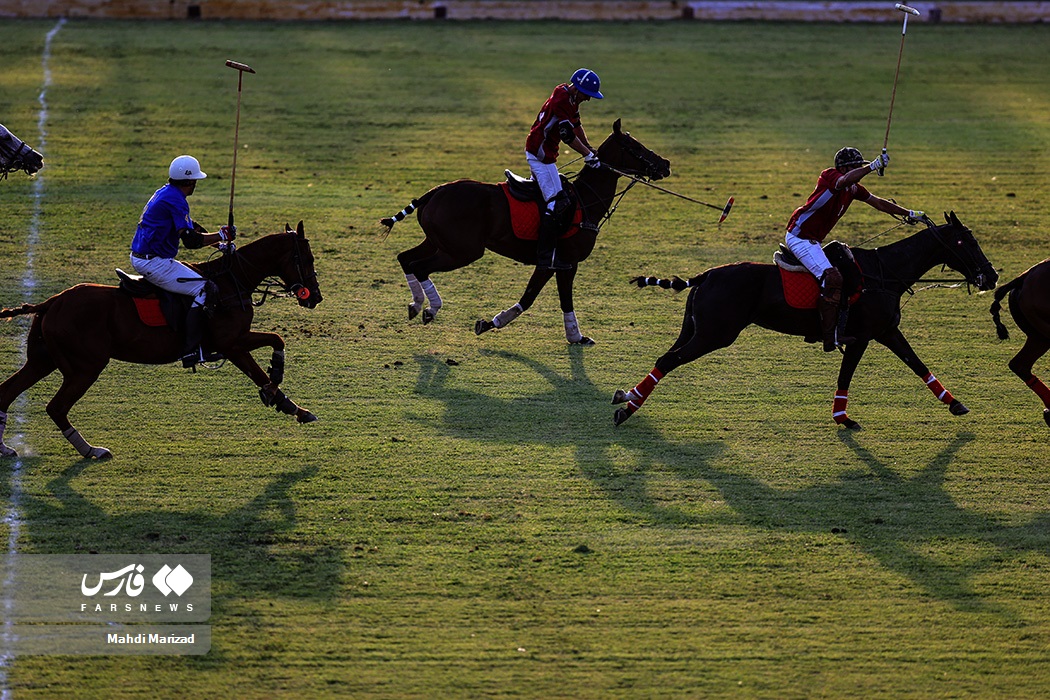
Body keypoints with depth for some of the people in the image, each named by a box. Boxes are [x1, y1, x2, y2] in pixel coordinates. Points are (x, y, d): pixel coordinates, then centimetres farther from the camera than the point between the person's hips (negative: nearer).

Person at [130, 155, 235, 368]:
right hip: (152, 262, -11)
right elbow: (191, 239, -22)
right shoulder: (175, 200, -17)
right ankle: (191, 350, -20)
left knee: (196, 277, 25)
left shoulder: (165, 193, 16)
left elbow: (192, 227, 24)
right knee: (202, 288, -14)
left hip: (140, 257, 11)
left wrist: (219, 242, 17)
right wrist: (222, 235, -10)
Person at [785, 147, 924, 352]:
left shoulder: (854, 188, 10)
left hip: (813, 240, 11)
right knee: (832, 278, -23)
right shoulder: (829, 177, -16)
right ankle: (830, 338, -26)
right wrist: (874, 166, -44)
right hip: (800, 236, -11)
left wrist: (909, 213, 24)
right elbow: (845, 180, -41)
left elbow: (878, 203, 21)